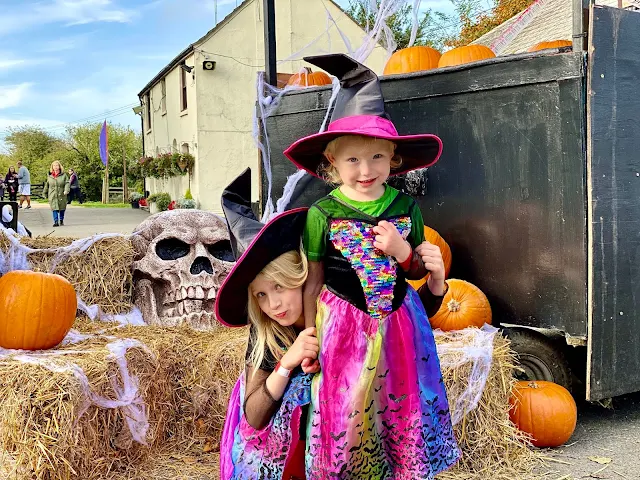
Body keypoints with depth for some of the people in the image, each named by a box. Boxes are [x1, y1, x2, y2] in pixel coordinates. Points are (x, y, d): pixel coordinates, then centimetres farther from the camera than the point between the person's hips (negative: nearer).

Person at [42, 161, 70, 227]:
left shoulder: (64, 175, 1)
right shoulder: (50, 176, 9)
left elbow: (67, 183, -7)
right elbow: (46, 185, 18)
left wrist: (66, 190, -23)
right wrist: (44, 193, 20)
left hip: (61, 195, -1)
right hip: (52, 196, 1)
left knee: (62, 208, 8)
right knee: (54, 209, -7)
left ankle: (61, 220, 26)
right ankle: (56, 222, -7)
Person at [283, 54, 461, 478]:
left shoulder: (406, 208, -2)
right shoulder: (322, 214, -10)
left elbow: (418, 272, 8)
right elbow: (311, 283, -2)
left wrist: (402, 251, -13)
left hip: (398, 322, 3)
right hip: (343, 325, -2)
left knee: (401, 409, 12)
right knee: (346, 415, 6)